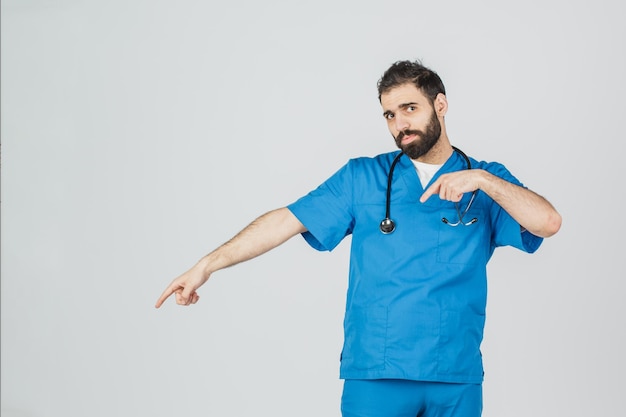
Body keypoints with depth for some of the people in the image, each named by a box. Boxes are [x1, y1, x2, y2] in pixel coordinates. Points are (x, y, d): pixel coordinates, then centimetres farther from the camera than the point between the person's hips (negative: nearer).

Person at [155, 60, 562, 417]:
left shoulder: (486, 182, 8)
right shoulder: (362, 178, 6)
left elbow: (548, 223, -6)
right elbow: (287, 220, 1)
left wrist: (481, 179, -17)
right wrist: (207, 265, -5)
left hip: (457, 377, 1)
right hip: (374, 373, -1)